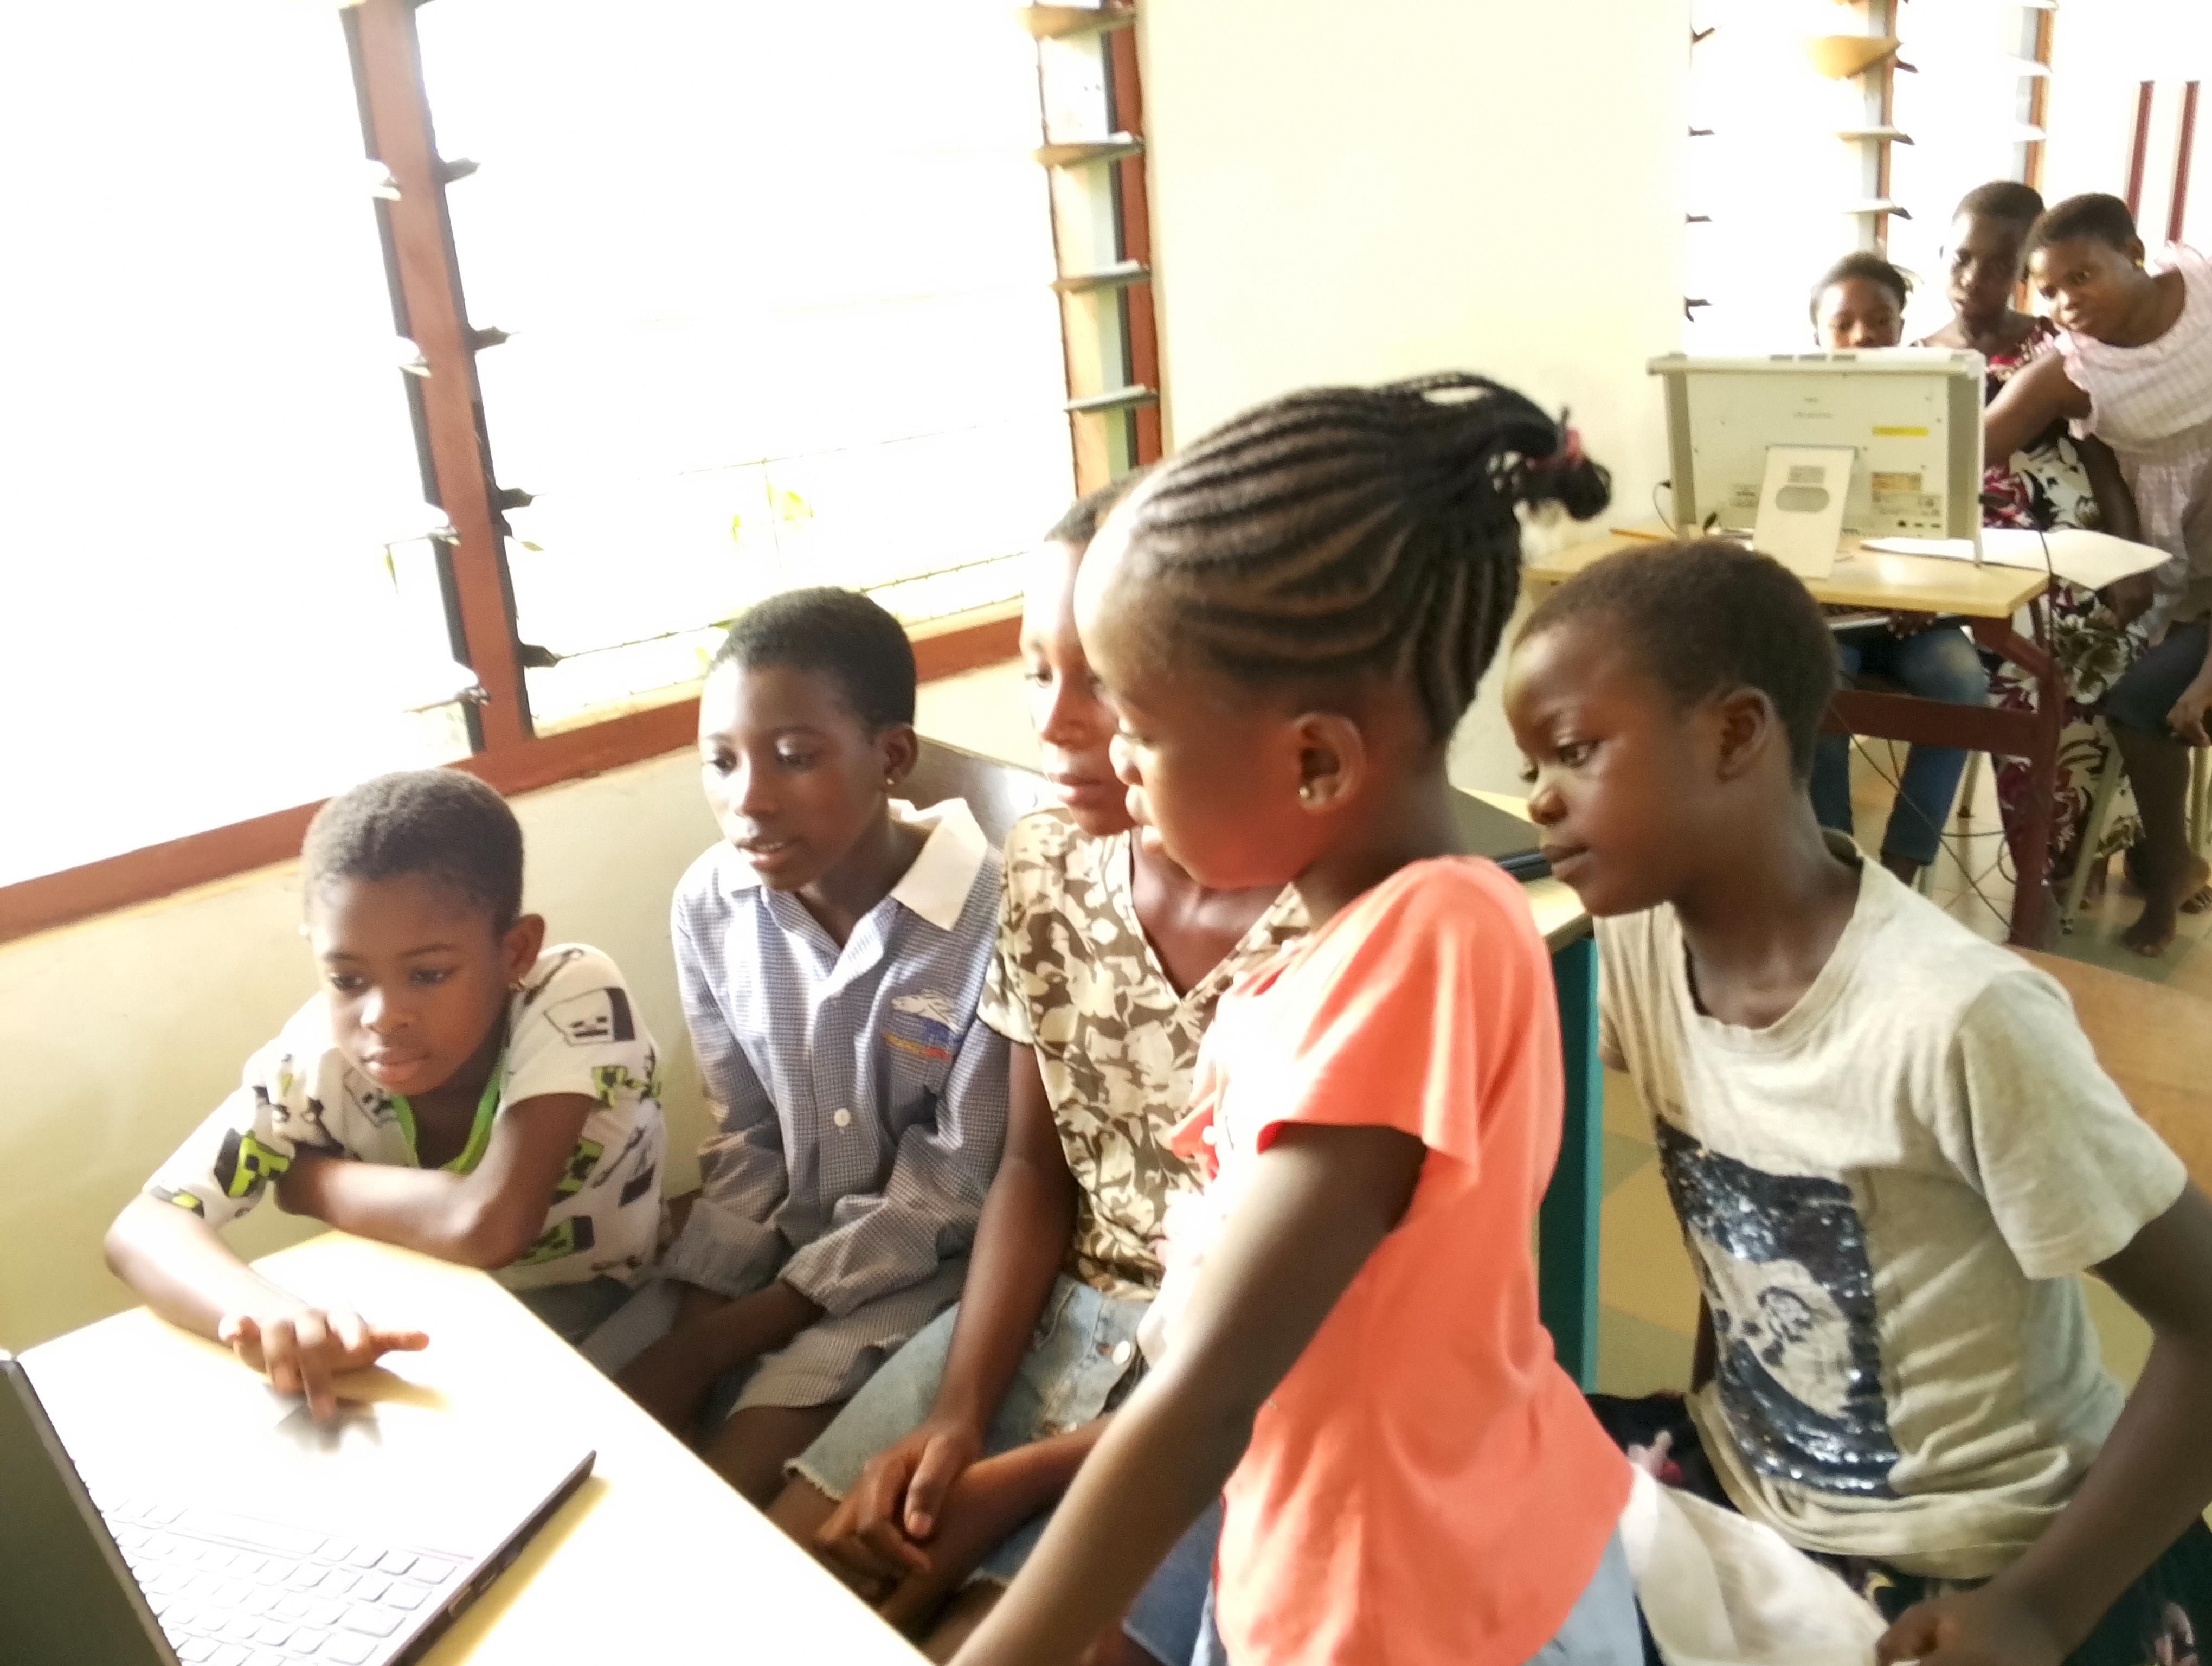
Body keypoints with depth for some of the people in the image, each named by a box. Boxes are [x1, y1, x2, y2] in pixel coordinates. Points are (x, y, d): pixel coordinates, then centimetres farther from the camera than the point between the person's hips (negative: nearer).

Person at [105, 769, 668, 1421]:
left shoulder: (573, 992, -30)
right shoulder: (317, 1057, -19)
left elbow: (488, 1225, -39)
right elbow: (143, 1226, -23)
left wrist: (306, 1180, -21)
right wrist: (269, 1314, -44)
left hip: (620, 1330, -2)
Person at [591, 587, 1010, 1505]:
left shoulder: (996, 915, -24)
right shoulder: (708, 906, -8)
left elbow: (949, 1196, -17)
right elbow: (744, 1142, 3)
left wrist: (717, 1342, -15)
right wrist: (685, 1330, -10)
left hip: (920, 1271, -4)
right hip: (777, 1248, 5)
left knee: (734, 1489, -17)